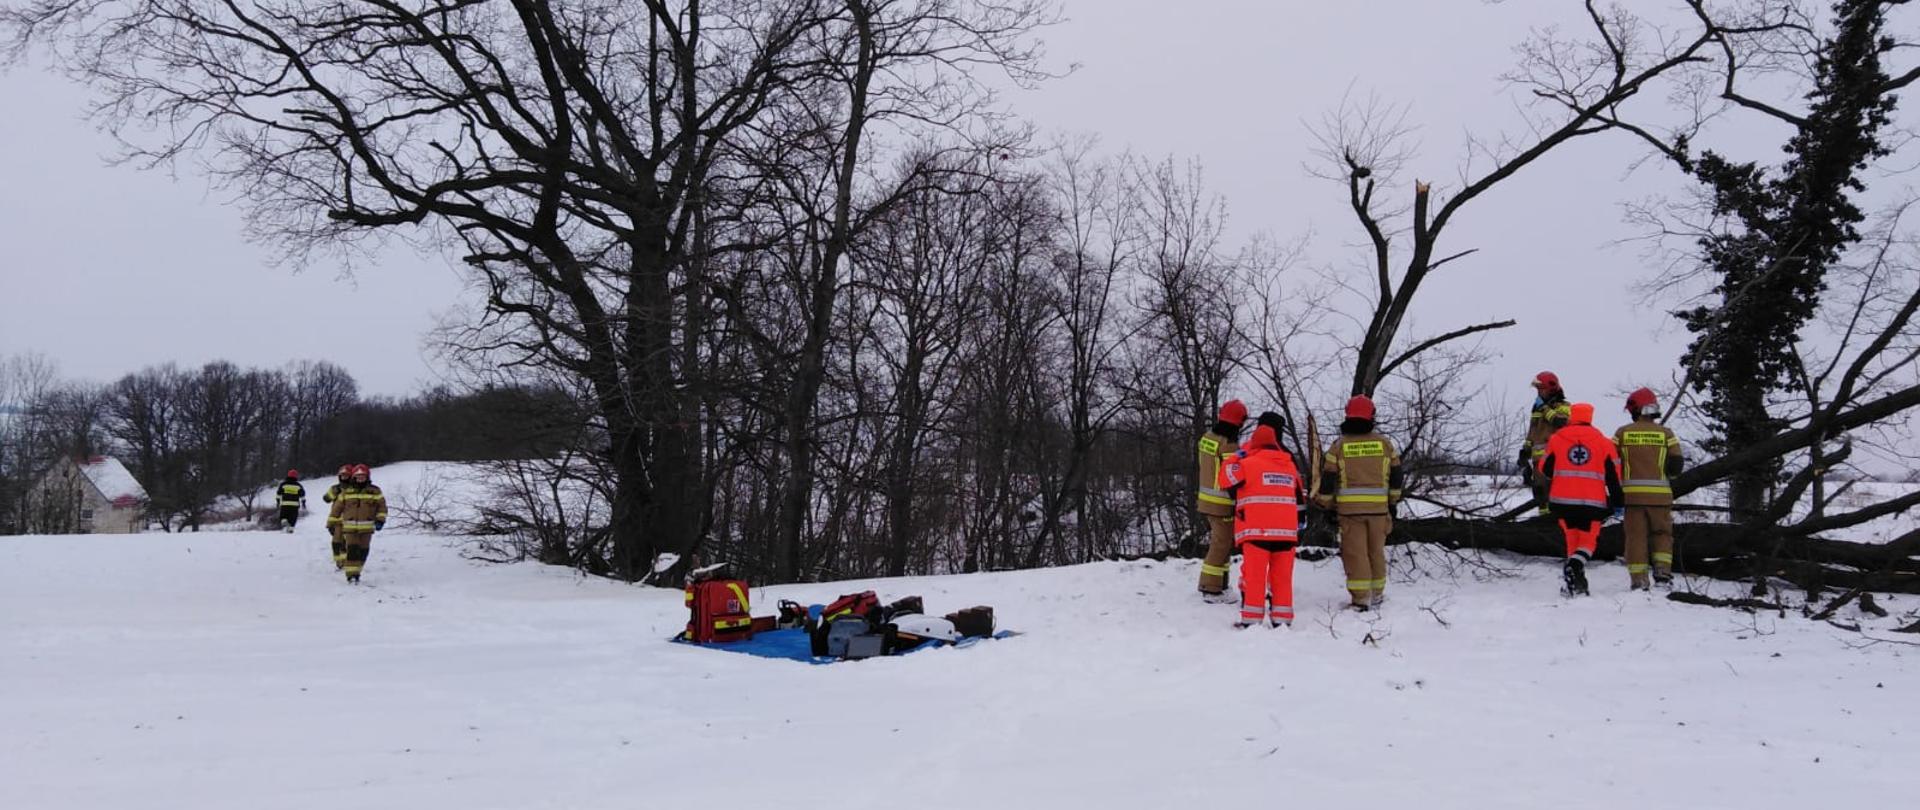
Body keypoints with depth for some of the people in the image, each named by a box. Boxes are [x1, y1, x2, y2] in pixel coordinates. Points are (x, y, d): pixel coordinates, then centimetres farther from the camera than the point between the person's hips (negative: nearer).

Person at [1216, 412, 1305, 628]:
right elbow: (1299, 498, 17)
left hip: (1257, 530, -5)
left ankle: (1251, 618, -5)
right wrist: (1298, 527, 24)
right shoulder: (1290, 465, 13)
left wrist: (1238, 456, 11)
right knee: (1282, 576, 8)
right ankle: (1282, 618, 9)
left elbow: (1226, 479, 3)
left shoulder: (1248, 464, -5)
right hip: (1286, 531, 5)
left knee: (1254, 574, -2)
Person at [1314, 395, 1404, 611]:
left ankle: (1360, 599, -3)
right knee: (1376, 551, 15)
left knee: (1355, 553, 0)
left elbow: (1327, 480, -1)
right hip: (1378, 508, 2)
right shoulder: (1384, 443, 4)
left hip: (1349, 508, -2)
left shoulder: (1339, 445, -2)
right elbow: (1396, 477, 11)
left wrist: (1326, 504, 12)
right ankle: (1376, 595, 24)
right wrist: (1393, 502, 23)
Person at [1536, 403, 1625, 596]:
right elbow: (1614, 475, 5)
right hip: (1593, 502, -1)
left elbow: (1544, 470, 10)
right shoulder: (1603, 442, 4)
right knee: (1588, 541, 7)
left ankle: (1576, 580, 11)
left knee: (1572, 539, 15)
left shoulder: (1556, 439, 3)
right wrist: (1617, 501, 12)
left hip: (1563, 500, 1)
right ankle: (1575, 564, -23)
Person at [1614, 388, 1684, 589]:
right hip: (1660, 494, 0)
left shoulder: (1622, 433, 1)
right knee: (1663, 532, 15)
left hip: (1632, 493, 0)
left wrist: (1620, 482, 16)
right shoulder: (1665, 433, 1)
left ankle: (1638, 579, 0)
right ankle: (1662, 569, 1)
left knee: (1636, 535, 4)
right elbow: (1676, 465, 0)